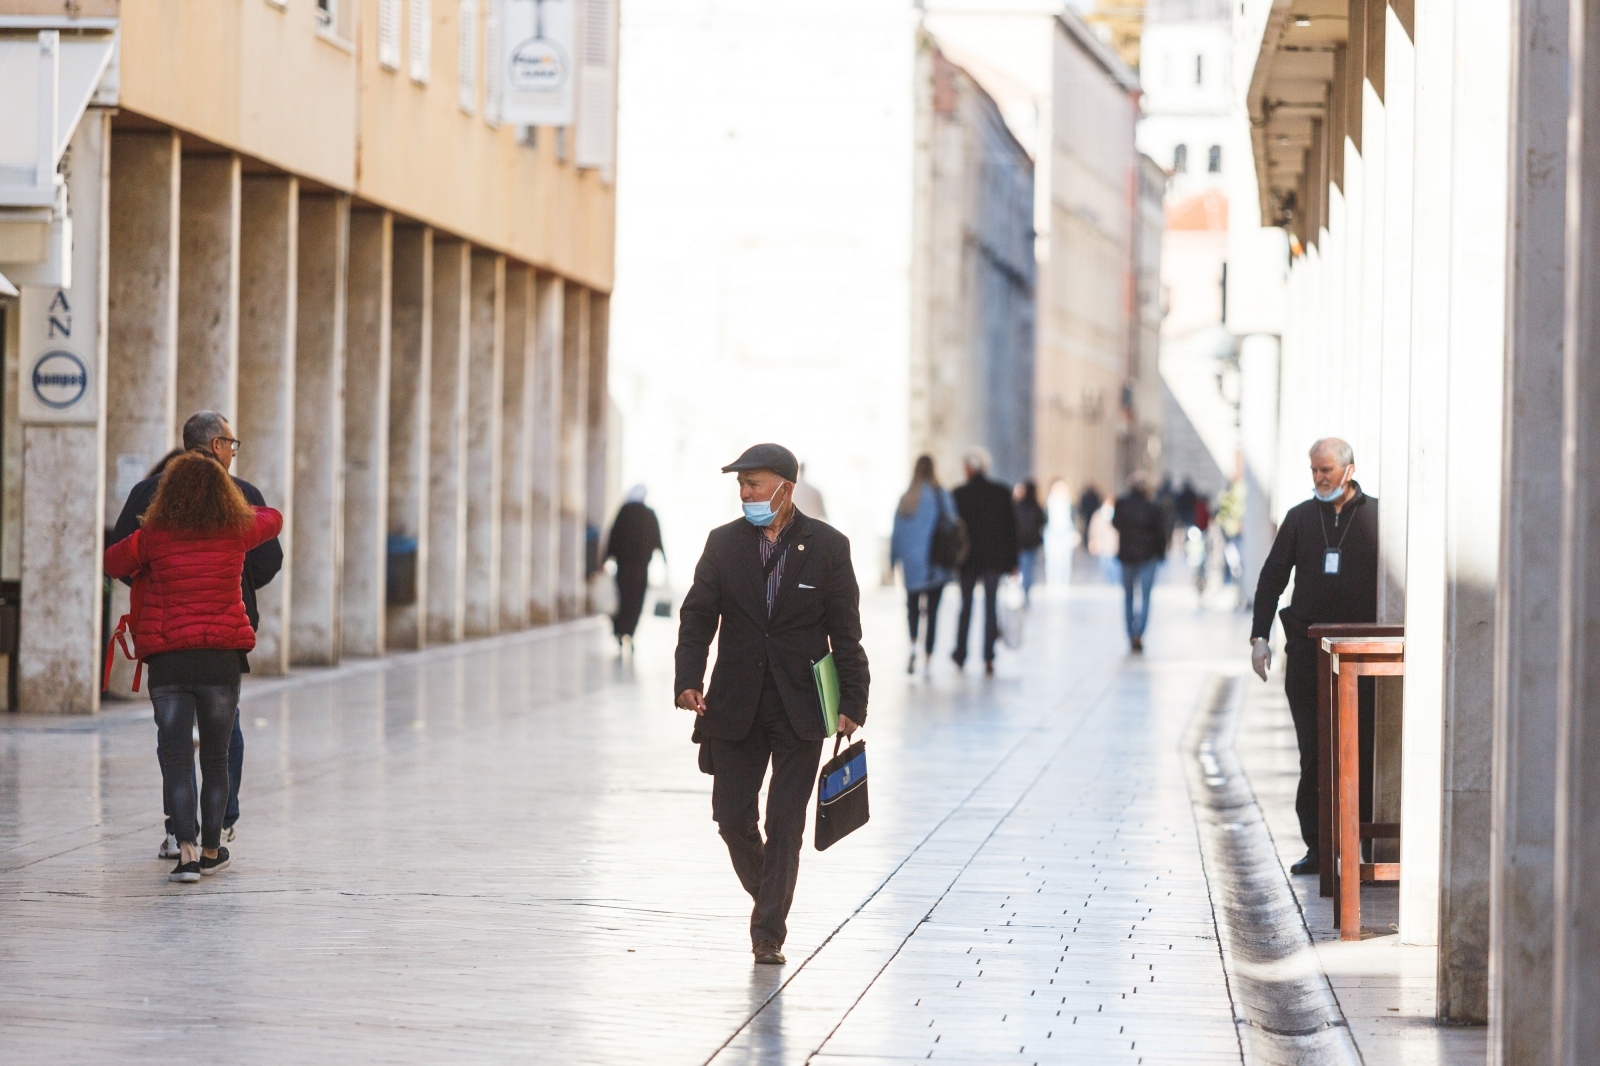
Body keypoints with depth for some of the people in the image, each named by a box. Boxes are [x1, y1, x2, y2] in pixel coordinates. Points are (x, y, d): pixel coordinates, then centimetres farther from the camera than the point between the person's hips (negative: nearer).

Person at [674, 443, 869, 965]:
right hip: (735, 705, 3)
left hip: (799, 707, -2)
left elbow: (845, 630, 0)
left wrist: (852, 701, -4)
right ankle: (769, 897, 29)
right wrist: (688, 679, -11)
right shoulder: (723, 543, 4)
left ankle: (769, 932, 2)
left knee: (785, 822, -4)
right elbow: (697, 615, 4)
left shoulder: (827, 546, -2)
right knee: (731, 816, 5)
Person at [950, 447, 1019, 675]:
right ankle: (988, 659, -2)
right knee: (990, 607, 4)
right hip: (995, 558, 1)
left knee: (966, 606, 13)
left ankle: (960, 656, 19)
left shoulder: (959, 494, -8)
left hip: (968, 560, -1)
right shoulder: (1001, 493, 0)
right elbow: (1011, 526, 2)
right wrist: (1012, 561, 6)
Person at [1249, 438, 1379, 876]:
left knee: (1364, 751, -1)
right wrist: (1260, 636, 4)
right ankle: (1317, 847, 4)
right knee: (1313, 752, 0)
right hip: (1307, 650, 2)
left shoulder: (1376, 516, 3)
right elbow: (1272, 577, 12)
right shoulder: (1299, 518, 10)